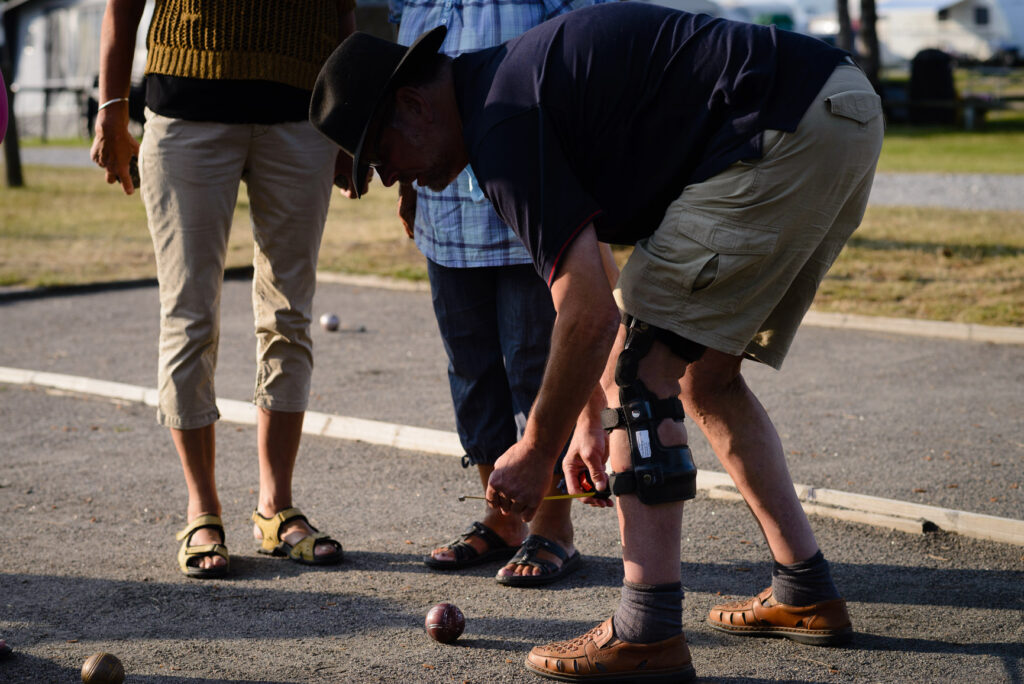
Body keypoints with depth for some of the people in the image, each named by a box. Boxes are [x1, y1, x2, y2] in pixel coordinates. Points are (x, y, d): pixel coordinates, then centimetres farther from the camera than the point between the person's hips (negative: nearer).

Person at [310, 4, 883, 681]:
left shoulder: (503, 124, -12)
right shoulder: (517, 76, 20)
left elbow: (592, 316, -15)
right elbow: (592, 295, 29)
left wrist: (537, 451, -3)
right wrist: (591, 419, 31)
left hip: (788, 133, -10)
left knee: (642, 353, -6)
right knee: (706, 373, 18)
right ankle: (806, 594, 23)